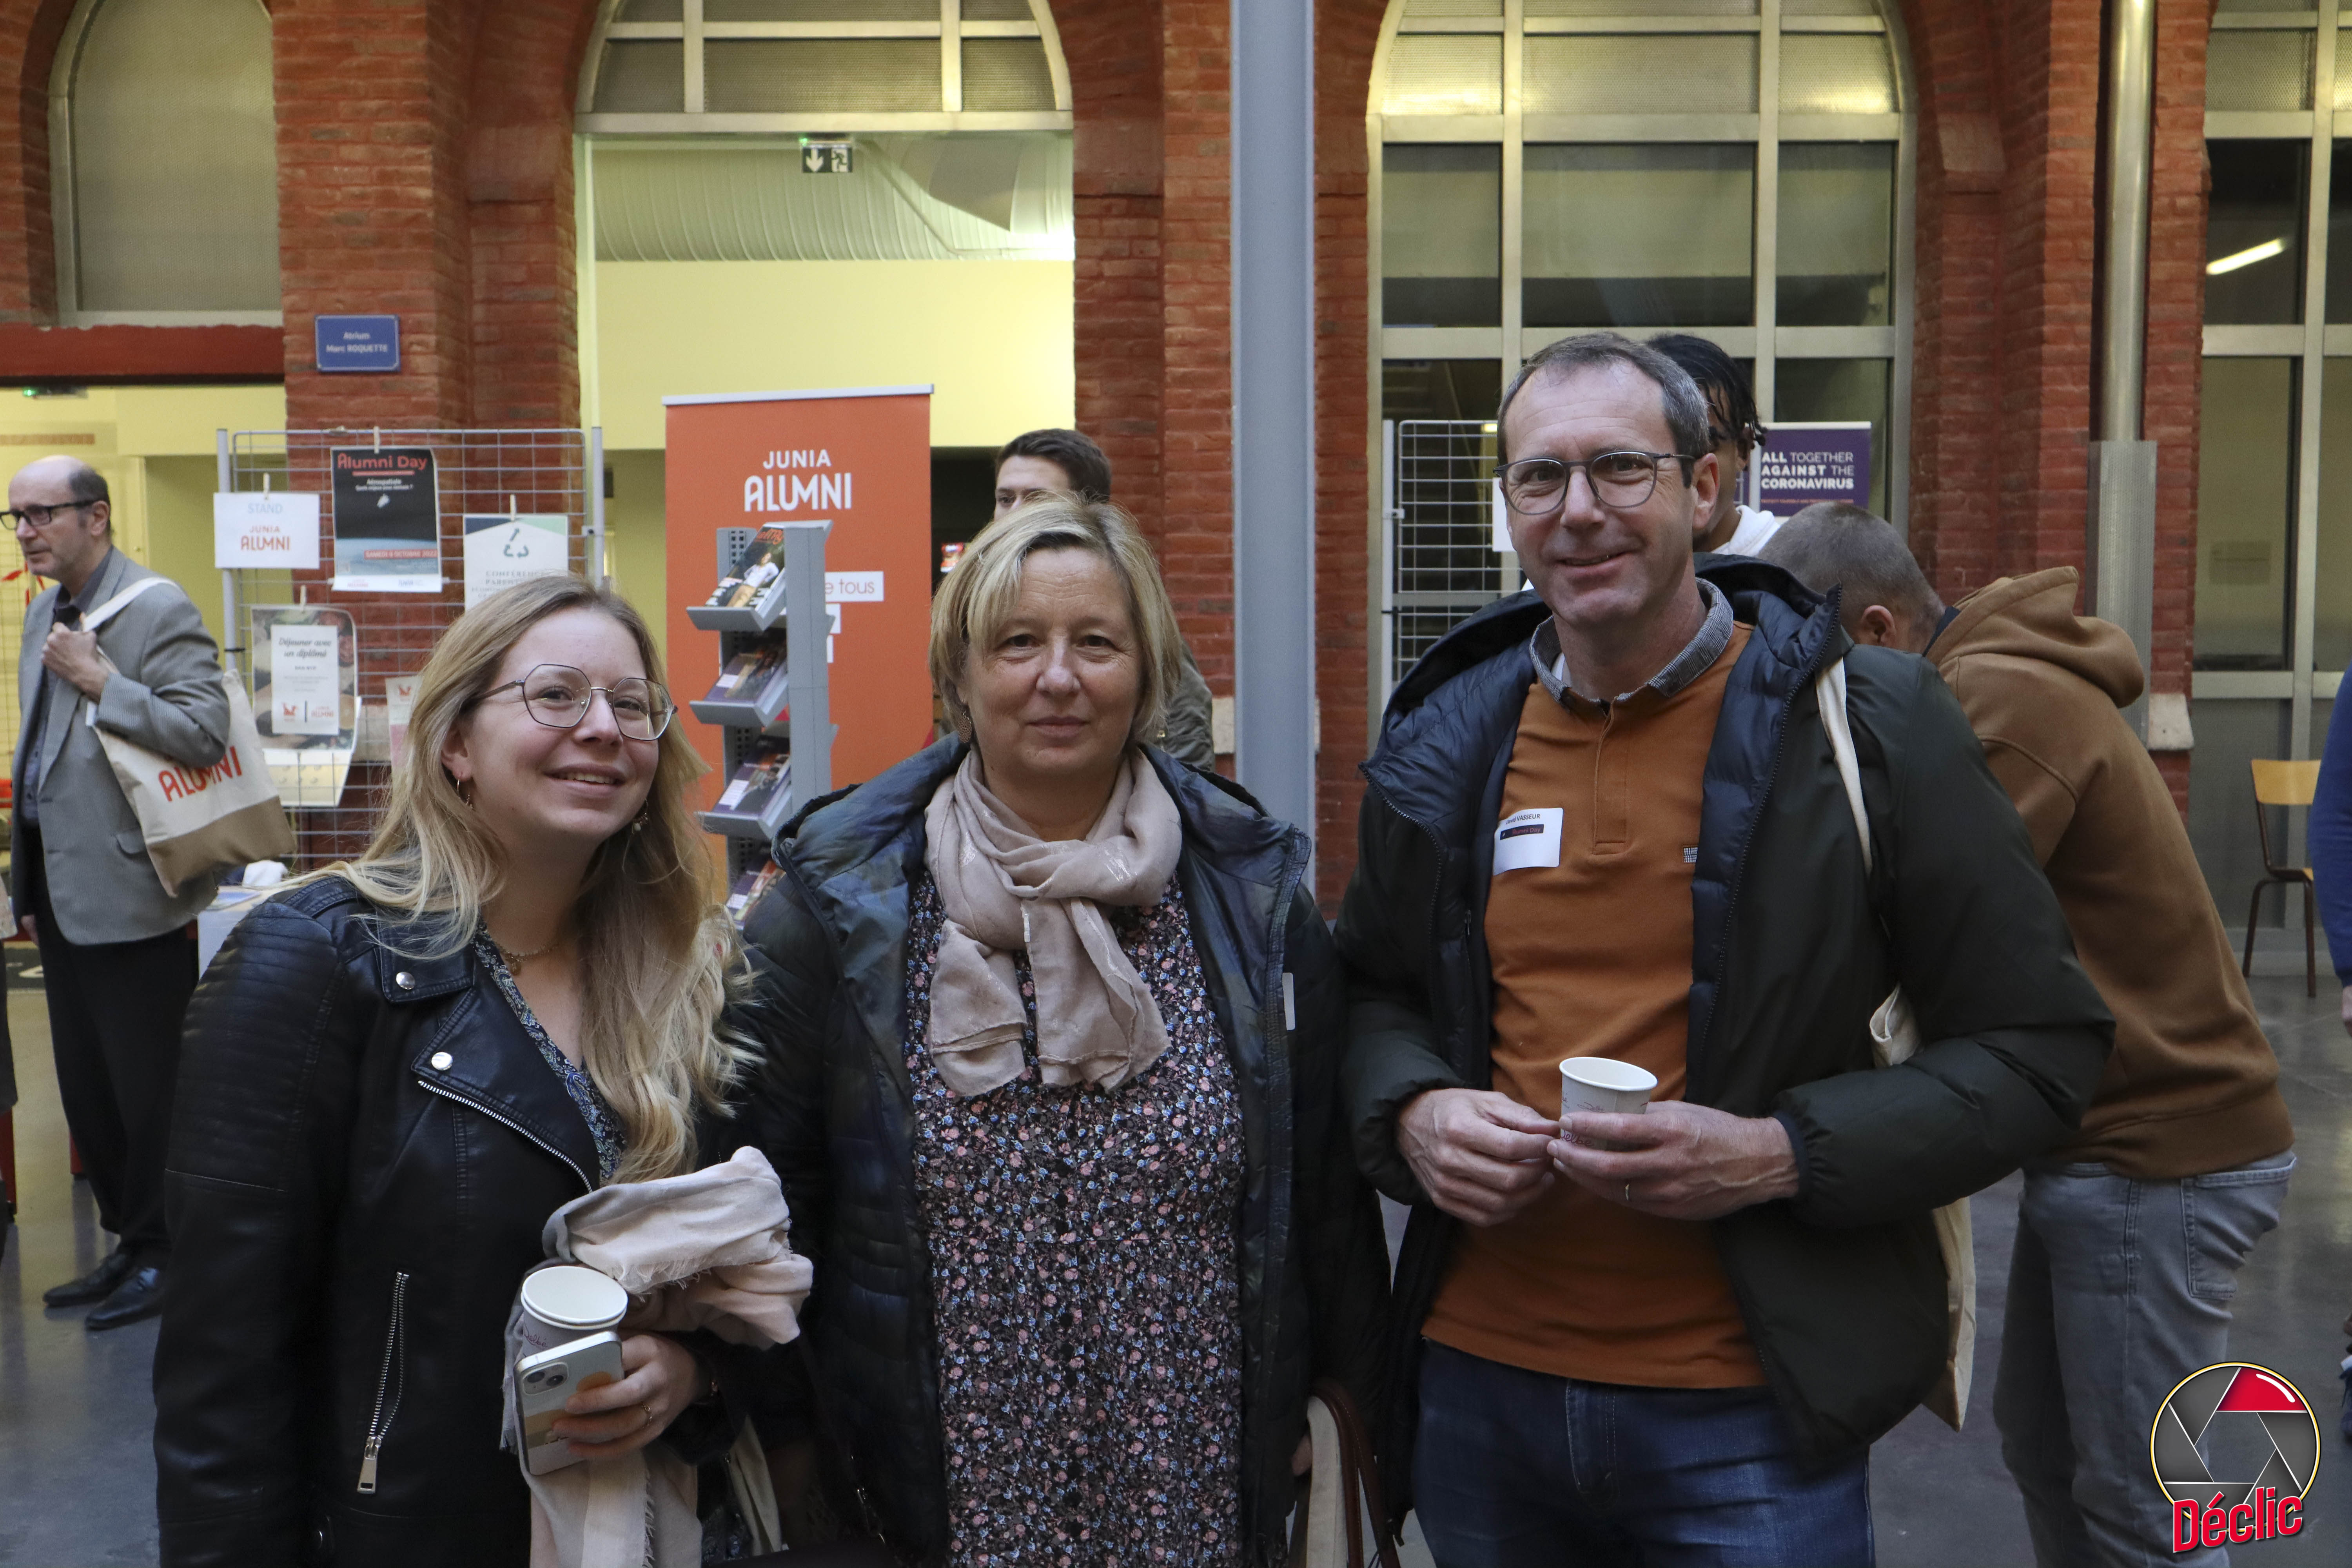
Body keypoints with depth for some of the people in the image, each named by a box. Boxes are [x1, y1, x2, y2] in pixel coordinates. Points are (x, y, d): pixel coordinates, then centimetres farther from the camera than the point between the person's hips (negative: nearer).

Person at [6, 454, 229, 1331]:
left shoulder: (158, 611, -12)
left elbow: (205, 733, -23)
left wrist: (100, 681, -23)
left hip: (130, 893, -9)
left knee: (147, 1092, 1)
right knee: (86, 1090, 15)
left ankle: (160, 1257, 14)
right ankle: (127, 1243, 28)